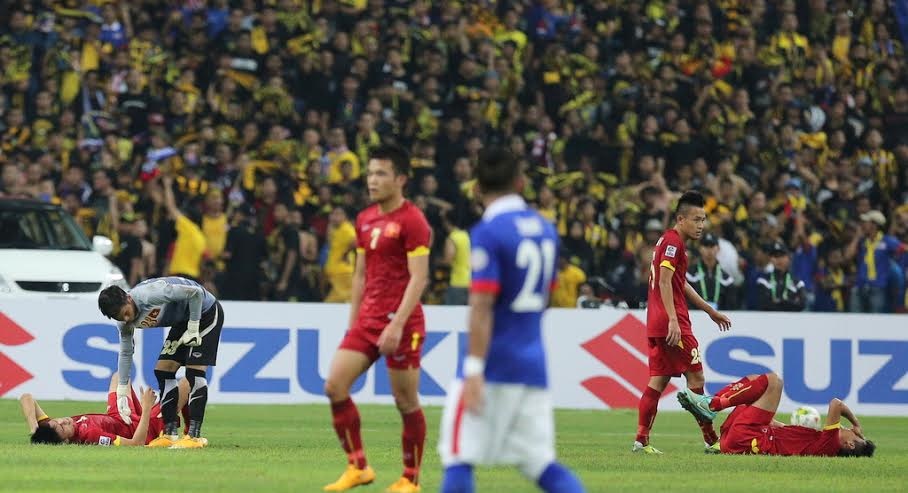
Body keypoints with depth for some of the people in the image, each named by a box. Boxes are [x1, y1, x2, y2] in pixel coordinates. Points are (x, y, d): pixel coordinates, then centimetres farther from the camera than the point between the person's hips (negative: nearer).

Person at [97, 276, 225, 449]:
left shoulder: (150, 295, -37)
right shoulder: (125, 321, -11)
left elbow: (195, 292, -32)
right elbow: (125, 353, 4)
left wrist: (193, 328, -25)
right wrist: (122, 392, 4)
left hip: (206, 312, -8)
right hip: (182, 320, 8)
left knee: (194, 370, -18)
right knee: (163, 370, -2)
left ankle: (195, 436, -19)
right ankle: (170, 434, 3)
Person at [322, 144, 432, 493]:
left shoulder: (412, 221, -11)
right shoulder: (365, 220, 13)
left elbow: (418, 278, -16)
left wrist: (397, 325, -22)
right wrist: (353, 322, 16)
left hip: (401, 322, -7)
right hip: (367, 320, 8)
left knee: (406, 401, 0)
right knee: (334, 386, -3)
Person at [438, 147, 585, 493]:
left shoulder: (488, 233, -11)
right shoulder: (545, 229, 11)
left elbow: (482, 306, -17)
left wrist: (474, 370, -19)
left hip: (494, 364, -7)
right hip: (535, 367, 7)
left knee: (458, 457, -2)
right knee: (540, 462, 8)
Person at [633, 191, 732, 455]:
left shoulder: (667, 241, 20)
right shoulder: (673, 242, -11)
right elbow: (665, 281, -21)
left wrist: (711, 311, 35)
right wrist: (673, 321, -27)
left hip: (657, 324, 10)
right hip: (671, 323, -10)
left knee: (658, 381, 7)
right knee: (695, 376, -4)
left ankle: (642, 440, 3)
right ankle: (711, 440, 0)